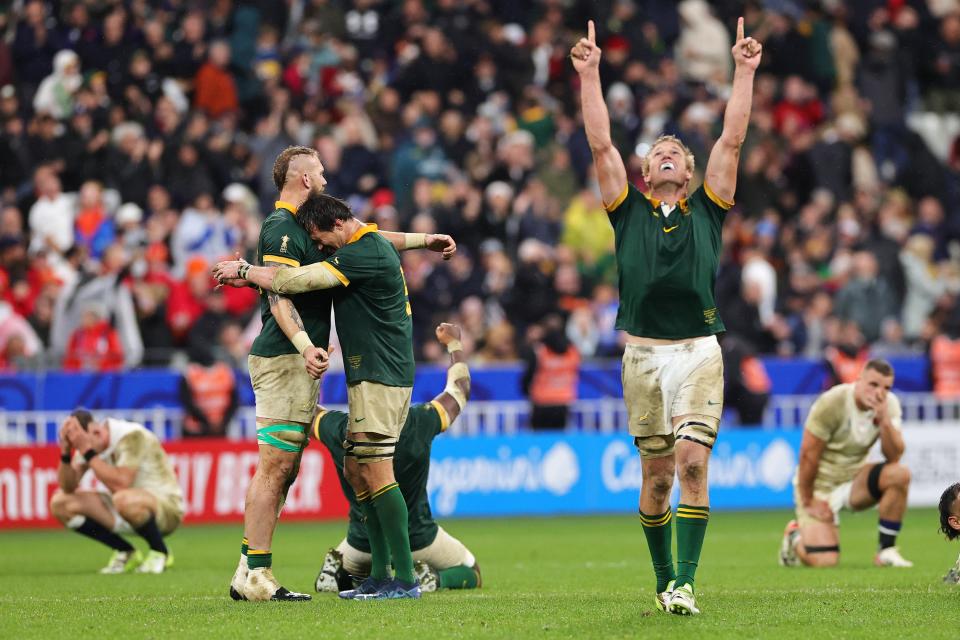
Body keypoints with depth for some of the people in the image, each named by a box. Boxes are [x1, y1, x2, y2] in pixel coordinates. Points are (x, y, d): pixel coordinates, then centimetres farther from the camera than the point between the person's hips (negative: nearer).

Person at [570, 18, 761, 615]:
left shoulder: (707, 209, 12)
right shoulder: (629, 210, 13)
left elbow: (733, 141, 8)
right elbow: (601, 144, 7)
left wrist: (744, 72, 4)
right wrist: (590, 75, 1)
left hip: (698, 351, -1)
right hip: (644, 352, 1)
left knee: (692, 464, -14)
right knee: (657, 474, 5)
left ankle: (685, 583, -16)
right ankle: (664, 580, 18)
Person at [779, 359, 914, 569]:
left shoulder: (889, 405, -7)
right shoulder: (832, 403, -22)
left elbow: (894, 457, -14)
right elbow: (808, 453, -16)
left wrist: (884, 420, -28)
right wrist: (808, 502, -11)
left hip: (854, 479, 5)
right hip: (820, 482, -5)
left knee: (900, 474, -25)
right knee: (824, 561, -19)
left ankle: (886, 552, -10)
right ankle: (795, 535, 19)